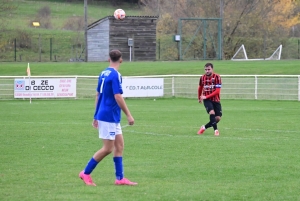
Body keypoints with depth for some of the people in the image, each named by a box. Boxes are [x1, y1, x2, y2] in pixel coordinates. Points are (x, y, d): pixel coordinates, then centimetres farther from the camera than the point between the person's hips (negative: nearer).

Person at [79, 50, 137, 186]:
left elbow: (98, 95, 16)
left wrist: (96, 116, 22)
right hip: (109, 117, -9)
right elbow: (118, 97, -21)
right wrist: (129, 115, -15)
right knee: (108, 149, -3)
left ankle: (120, 178, 8)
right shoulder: (115, 75, -16)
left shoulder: (103, 74, 10)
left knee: (119, 145, 9)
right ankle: (86, 173, 4)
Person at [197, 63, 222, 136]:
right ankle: (216, 130, -19)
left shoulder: (217, 77, -10)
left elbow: (217, 91, -16)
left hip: (216, 100, 0)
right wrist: (199, 98, 31)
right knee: (212, 112, -26)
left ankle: (204, 127, 15)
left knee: (218, 118, -6)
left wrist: (206, 96, -20)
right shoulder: (202, 78, 0)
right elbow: (200, 88, 21)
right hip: (207, 100, 0)